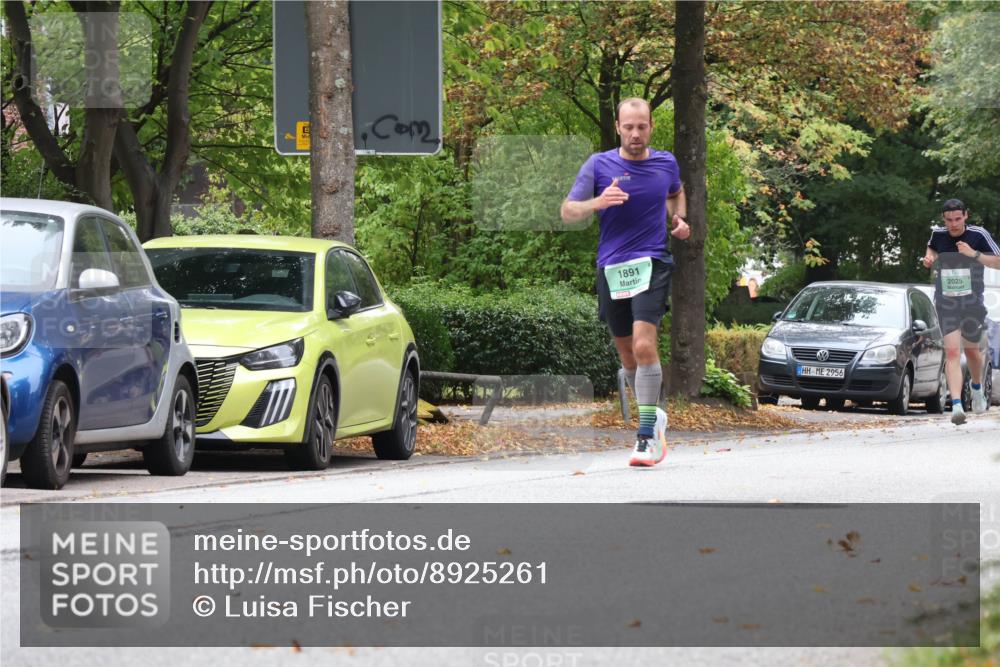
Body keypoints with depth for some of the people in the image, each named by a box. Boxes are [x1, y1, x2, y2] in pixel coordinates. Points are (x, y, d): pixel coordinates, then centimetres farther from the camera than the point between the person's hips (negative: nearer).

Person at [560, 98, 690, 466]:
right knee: (628, 356, 9)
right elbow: (567, 211, -2)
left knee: (644, 345, -20)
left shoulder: (666, 163, 7)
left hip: (652, 263, -1)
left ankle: (648, 436, -19)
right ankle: (655, 415, 33)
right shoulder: (598, 165, 0)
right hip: (611, 268, 1)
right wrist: (597, 203, -22)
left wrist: (678, 219, 9)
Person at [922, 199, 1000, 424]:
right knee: (952, 352, -14)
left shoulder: (978, 235, -7)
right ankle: (957, 405, -24)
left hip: (972, 303, 0)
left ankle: (977, 388, 48)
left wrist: (974, 254, -20)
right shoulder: (938, 234, 1)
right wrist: (929, 258, 2)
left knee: (971, 350, 16)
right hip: (945, 302, 0)